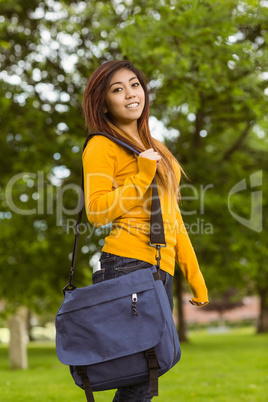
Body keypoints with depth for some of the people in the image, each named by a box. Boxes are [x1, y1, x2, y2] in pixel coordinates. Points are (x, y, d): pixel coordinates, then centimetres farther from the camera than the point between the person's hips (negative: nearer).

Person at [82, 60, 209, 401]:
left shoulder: (154, 150, 24)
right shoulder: (101, 146, 1)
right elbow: (97, 211, -10)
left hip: (162, 271, 8)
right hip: (129, 265, -8)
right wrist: (143, 177, -12)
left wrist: (194, 274, 21)